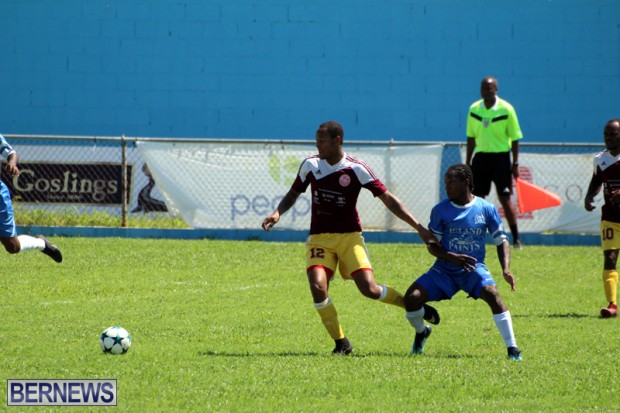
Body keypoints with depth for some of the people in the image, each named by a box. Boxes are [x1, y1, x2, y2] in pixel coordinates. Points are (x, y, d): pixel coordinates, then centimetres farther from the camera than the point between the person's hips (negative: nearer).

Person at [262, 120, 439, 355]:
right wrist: (277, 213, -3)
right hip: (319, 238, 2)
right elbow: (293, 193, 18)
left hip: (349, 236, -2)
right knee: (318, 287, -21)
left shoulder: (356, 169, -9)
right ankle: (341, 343, -5)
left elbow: (388, 199, -6)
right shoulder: (310, 165, 1)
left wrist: (418, 227, -12)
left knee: (369, 289, -15)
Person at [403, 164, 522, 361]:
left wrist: (506, 270, -13)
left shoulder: (486, 209, -4)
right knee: (412, 298, -17)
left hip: (474, 269, -1)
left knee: (492, 294, -32)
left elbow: (501, 241, 2)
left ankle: (512, 349, -25)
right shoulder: (440, 210, -4)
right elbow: (432, 246, -2)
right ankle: (421, 331, 19)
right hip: (444, 270, 1)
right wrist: (453, 257, -22)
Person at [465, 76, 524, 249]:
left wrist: (515, 164, -7)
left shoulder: (506, 109, -7)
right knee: (476, 198, 3)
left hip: (500, 157, -4)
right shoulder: (474, 109, 5)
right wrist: (468, 162, 12)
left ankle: (516, 239, 3)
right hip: (481, 156, 4)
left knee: (505, 199, -5)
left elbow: (515, 138, -4)